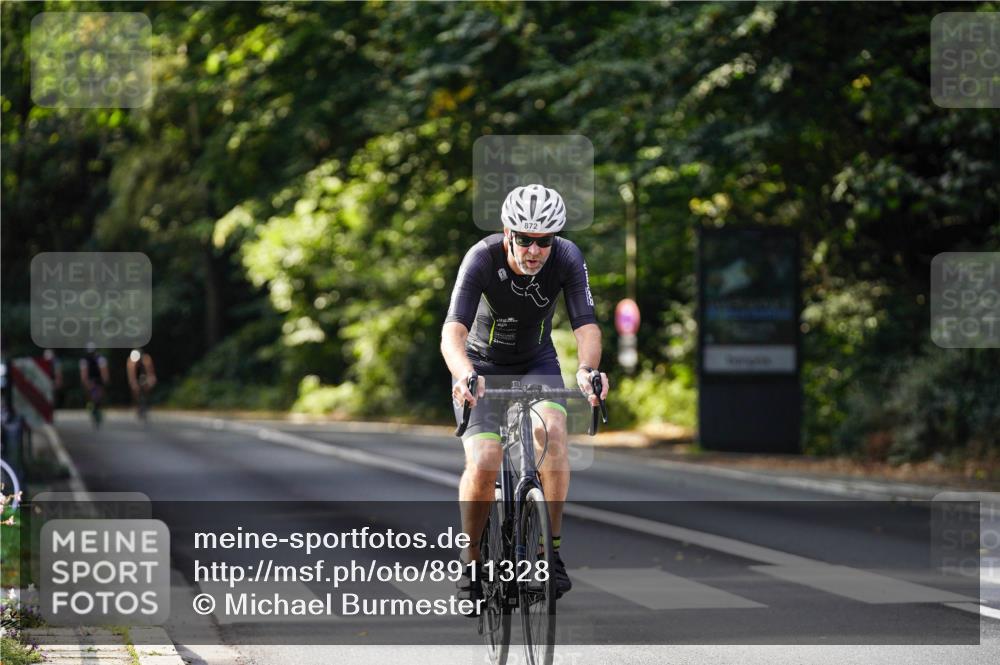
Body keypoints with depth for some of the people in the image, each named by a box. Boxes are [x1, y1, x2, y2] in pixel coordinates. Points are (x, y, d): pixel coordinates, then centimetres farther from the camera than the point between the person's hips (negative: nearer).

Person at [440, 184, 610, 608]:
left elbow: (587, 326, -29)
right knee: (484, 462, -22)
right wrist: (463, 373, -59)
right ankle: (471, 559, 1)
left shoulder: (567, 259, -22)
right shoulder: (483, 258, -28)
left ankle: (552, 550, -19)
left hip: (536, 362, 2)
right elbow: (453, 330, -39)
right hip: (482, 366, -2)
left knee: (552, 430, -29)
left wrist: (587, 368, -51)